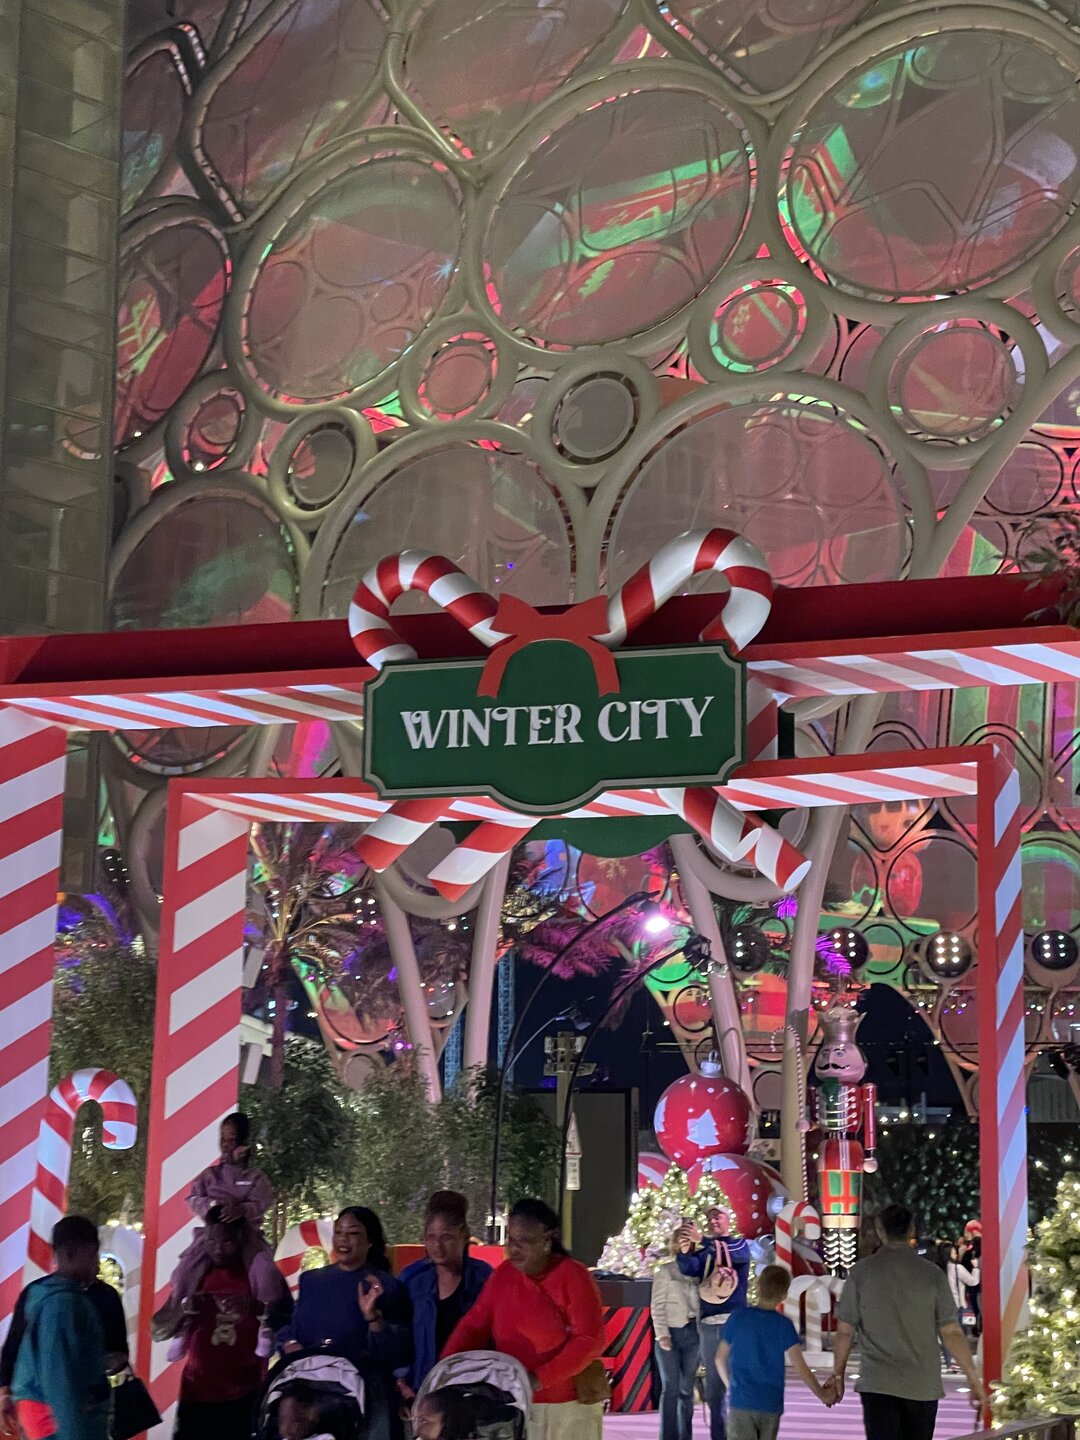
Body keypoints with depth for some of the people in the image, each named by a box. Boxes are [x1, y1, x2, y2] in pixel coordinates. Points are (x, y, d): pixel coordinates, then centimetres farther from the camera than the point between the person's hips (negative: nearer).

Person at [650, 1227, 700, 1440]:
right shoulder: (665, 1270, 2)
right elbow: (657, 1305, -2)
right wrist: (661, 1333, -11)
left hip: (692, 1333, 3)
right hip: (670, 1333, -3)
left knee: (687, 1389, 6)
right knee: (670, 1388, -4)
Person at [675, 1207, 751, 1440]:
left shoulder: (740, 1245, 5)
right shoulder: (703, 1251, 13)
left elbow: (737, 1255, -18)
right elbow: (689, 1269, -5)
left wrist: (702, 1240, -28)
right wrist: (684, 1252, -27)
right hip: (708, 1324, 3)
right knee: (713, 1384, 6)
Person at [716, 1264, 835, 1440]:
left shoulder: (738, 1318, -1)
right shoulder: (784, 1325, -4)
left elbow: (720, 1358, 7)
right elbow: (800, 1367, -7)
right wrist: (821, 1394, 6)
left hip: (741, 1401, -1)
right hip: (771, 1404, 1)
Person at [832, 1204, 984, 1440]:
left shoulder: (862, 1272, -1)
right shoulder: (931, 1274, 0)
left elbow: (845, 1332, 1)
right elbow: (952, 1333, -3)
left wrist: (838, 1374, 14)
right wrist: (973, 1379, 4)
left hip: (877, 1385, -2)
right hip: (923, 1386, 2)